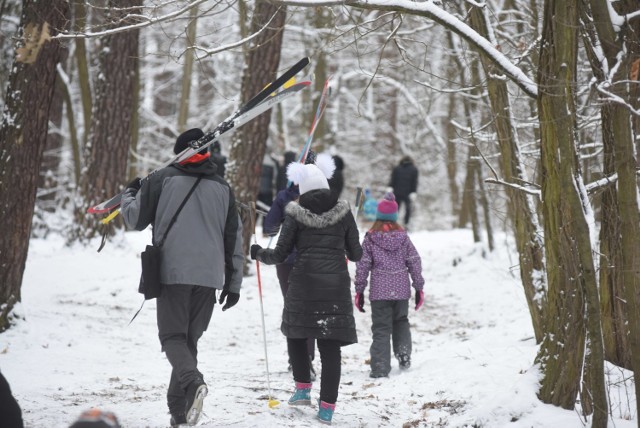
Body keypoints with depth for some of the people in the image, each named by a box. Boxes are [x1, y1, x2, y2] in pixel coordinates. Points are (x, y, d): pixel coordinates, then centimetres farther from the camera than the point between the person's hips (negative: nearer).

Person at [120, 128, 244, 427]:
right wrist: (233, 283, 20)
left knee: (173, 336, -1)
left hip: (172, 273, -4)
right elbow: (234, 239, 15)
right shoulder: (223, 188, 13)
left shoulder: (162, 179, 0)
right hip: (209, 276, 4)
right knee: (190, 339, 13)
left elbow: (136, 220, 4)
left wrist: (129, 195, 26)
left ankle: (194, 382, -30)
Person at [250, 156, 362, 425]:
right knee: (330, 346, 3)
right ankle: (327, 407, 1)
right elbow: (356, 254, 8)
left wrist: (259, 254, 20)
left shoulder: (296, 214, -2)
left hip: (304, 284, -1)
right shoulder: (343, 212, 3)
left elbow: (280, 255, -1)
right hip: (336, 285, 1)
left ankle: (303, 389, 15)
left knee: (296, 333, 21)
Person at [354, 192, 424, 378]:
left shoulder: (370, 239, -4)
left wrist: (359, 290, 2)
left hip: (379, 292, -2)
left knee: (381, 328, -1)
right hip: (401, 290, 2)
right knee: (401, 321, 24)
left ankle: (380, 367, -7)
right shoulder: (403, 237, 2)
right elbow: (414, 262, 4)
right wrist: (419, 288, 12)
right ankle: (404, 355, 14)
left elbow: (362, 265, -4)